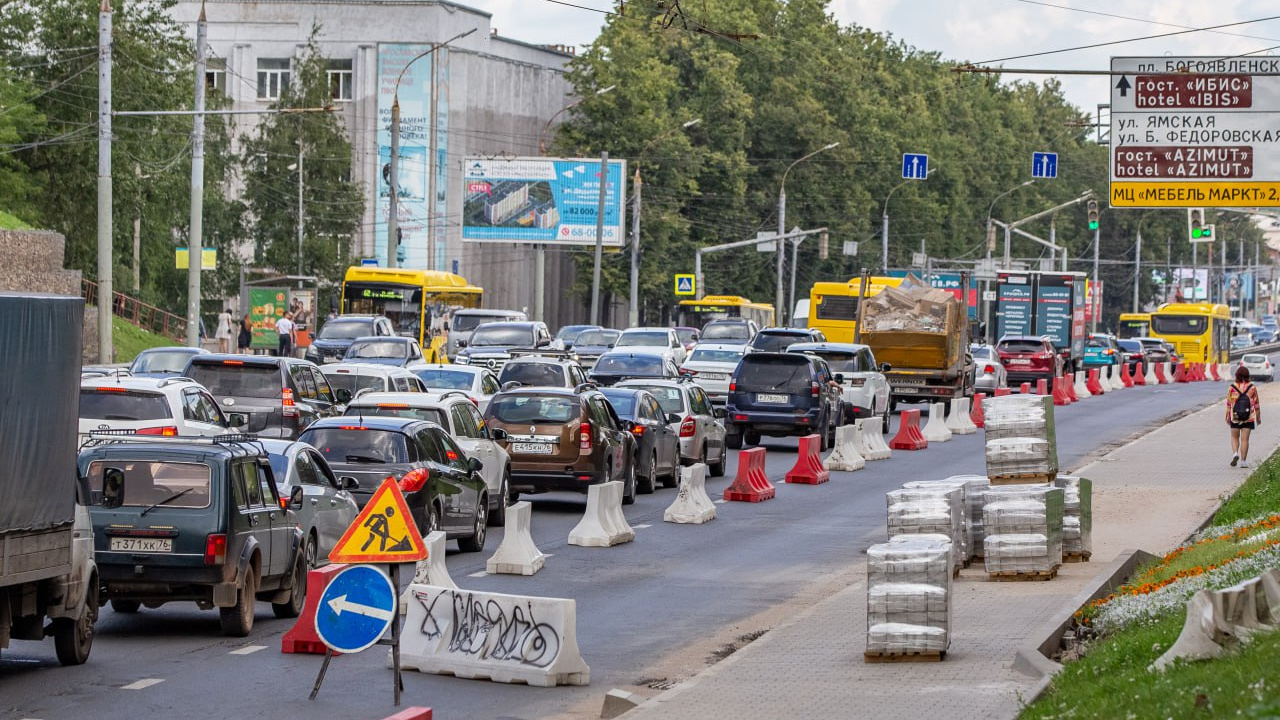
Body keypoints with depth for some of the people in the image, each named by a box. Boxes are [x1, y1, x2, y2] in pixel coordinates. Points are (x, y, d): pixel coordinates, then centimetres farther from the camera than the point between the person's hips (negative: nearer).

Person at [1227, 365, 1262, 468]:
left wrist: (1228, 417, 9)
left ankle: (1235, 453, -8)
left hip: (1235, 417, 0)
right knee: (1244, 439, 4)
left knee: (1235, 437, 15)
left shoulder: (1232, 388, -5)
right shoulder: (1252, 388, -4)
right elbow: (1256, 404, 1)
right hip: (1249, 418, 0)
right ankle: (1243, 461, 3)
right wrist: (1258, 417, 12)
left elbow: (1228, 404, -2)